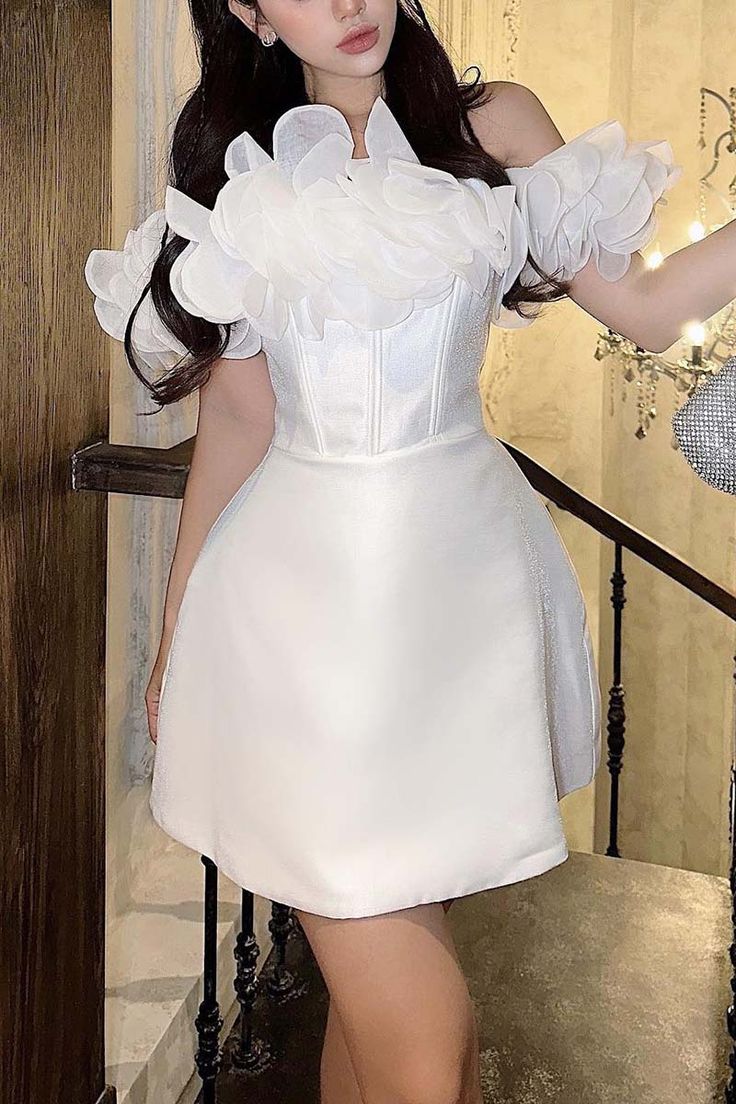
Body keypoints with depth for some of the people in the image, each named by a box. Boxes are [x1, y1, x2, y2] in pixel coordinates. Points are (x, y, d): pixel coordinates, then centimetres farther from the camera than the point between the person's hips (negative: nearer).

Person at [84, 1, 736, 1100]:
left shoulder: (494, 126, 8)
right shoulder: (242, 173, 9)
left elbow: (645, 306, 8)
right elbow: (238, 415, 11)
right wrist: (175, 626, 13)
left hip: (460, 575, 1)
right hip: (304, 587, -1)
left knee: (379, 973, 10)